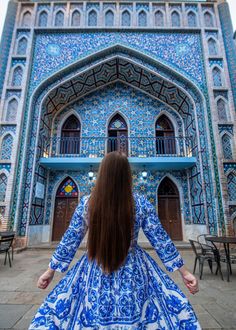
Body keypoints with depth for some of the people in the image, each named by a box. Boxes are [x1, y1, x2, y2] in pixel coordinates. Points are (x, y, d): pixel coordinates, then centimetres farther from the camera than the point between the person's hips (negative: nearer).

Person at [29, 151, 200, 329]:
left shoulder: (86, 203, -12)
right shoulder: (141, 203, -14)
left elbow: (69, 241, -3)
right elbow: (161, 241, -8)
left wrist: (50, 271, 11)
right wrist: (184, 271, 4)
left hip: (94, 275, 1)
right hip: (134, 275, 0)